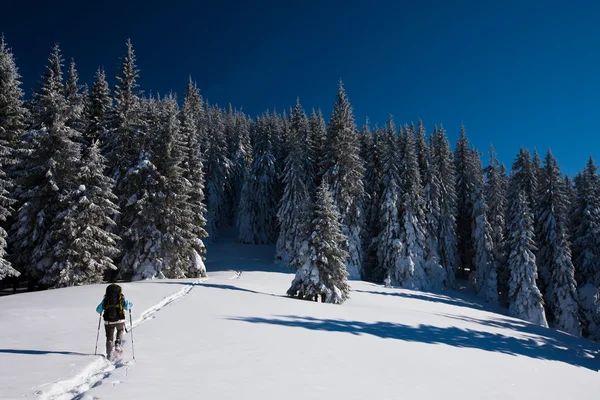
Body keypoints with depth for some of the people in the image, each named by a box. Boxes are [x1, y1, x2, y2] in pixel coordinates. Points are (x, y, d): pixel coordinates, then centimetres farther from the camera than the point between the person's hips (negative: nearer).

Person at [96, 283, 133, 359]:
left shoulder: (105, 299, 9)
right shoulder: (121, 298, 3)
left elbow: (98, 309, 6)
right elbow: (127, 306, -9)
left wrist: (101, 312, 29)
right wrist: (130, 304, 13)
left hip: (108, 321, 1)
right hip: (119, 320, -1)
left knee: (109, 338, 13)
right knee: (121, 330, 29)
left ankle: (109, 354, 8)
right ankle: (117, 345, 11)